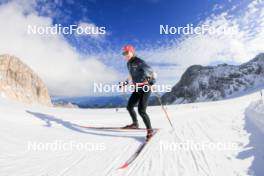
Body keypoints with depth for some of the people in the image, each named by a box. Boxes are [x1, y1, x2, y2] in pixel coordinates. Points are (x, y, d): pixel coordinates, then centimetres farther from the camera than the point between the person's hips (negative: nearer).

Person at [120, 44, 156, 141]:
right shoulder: (129, 63, 9)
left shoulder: (139, 62, -16)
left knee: (141, 110, -15)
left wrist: (152, 79, -43)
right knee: (129, 107, 13)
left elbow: (151, 72, -23)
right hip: (137, 88, 8)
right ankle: (135, 124, 36)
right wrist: (125, 83, 29)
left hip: (145, 88, -8)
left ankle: (150, 130, 2)